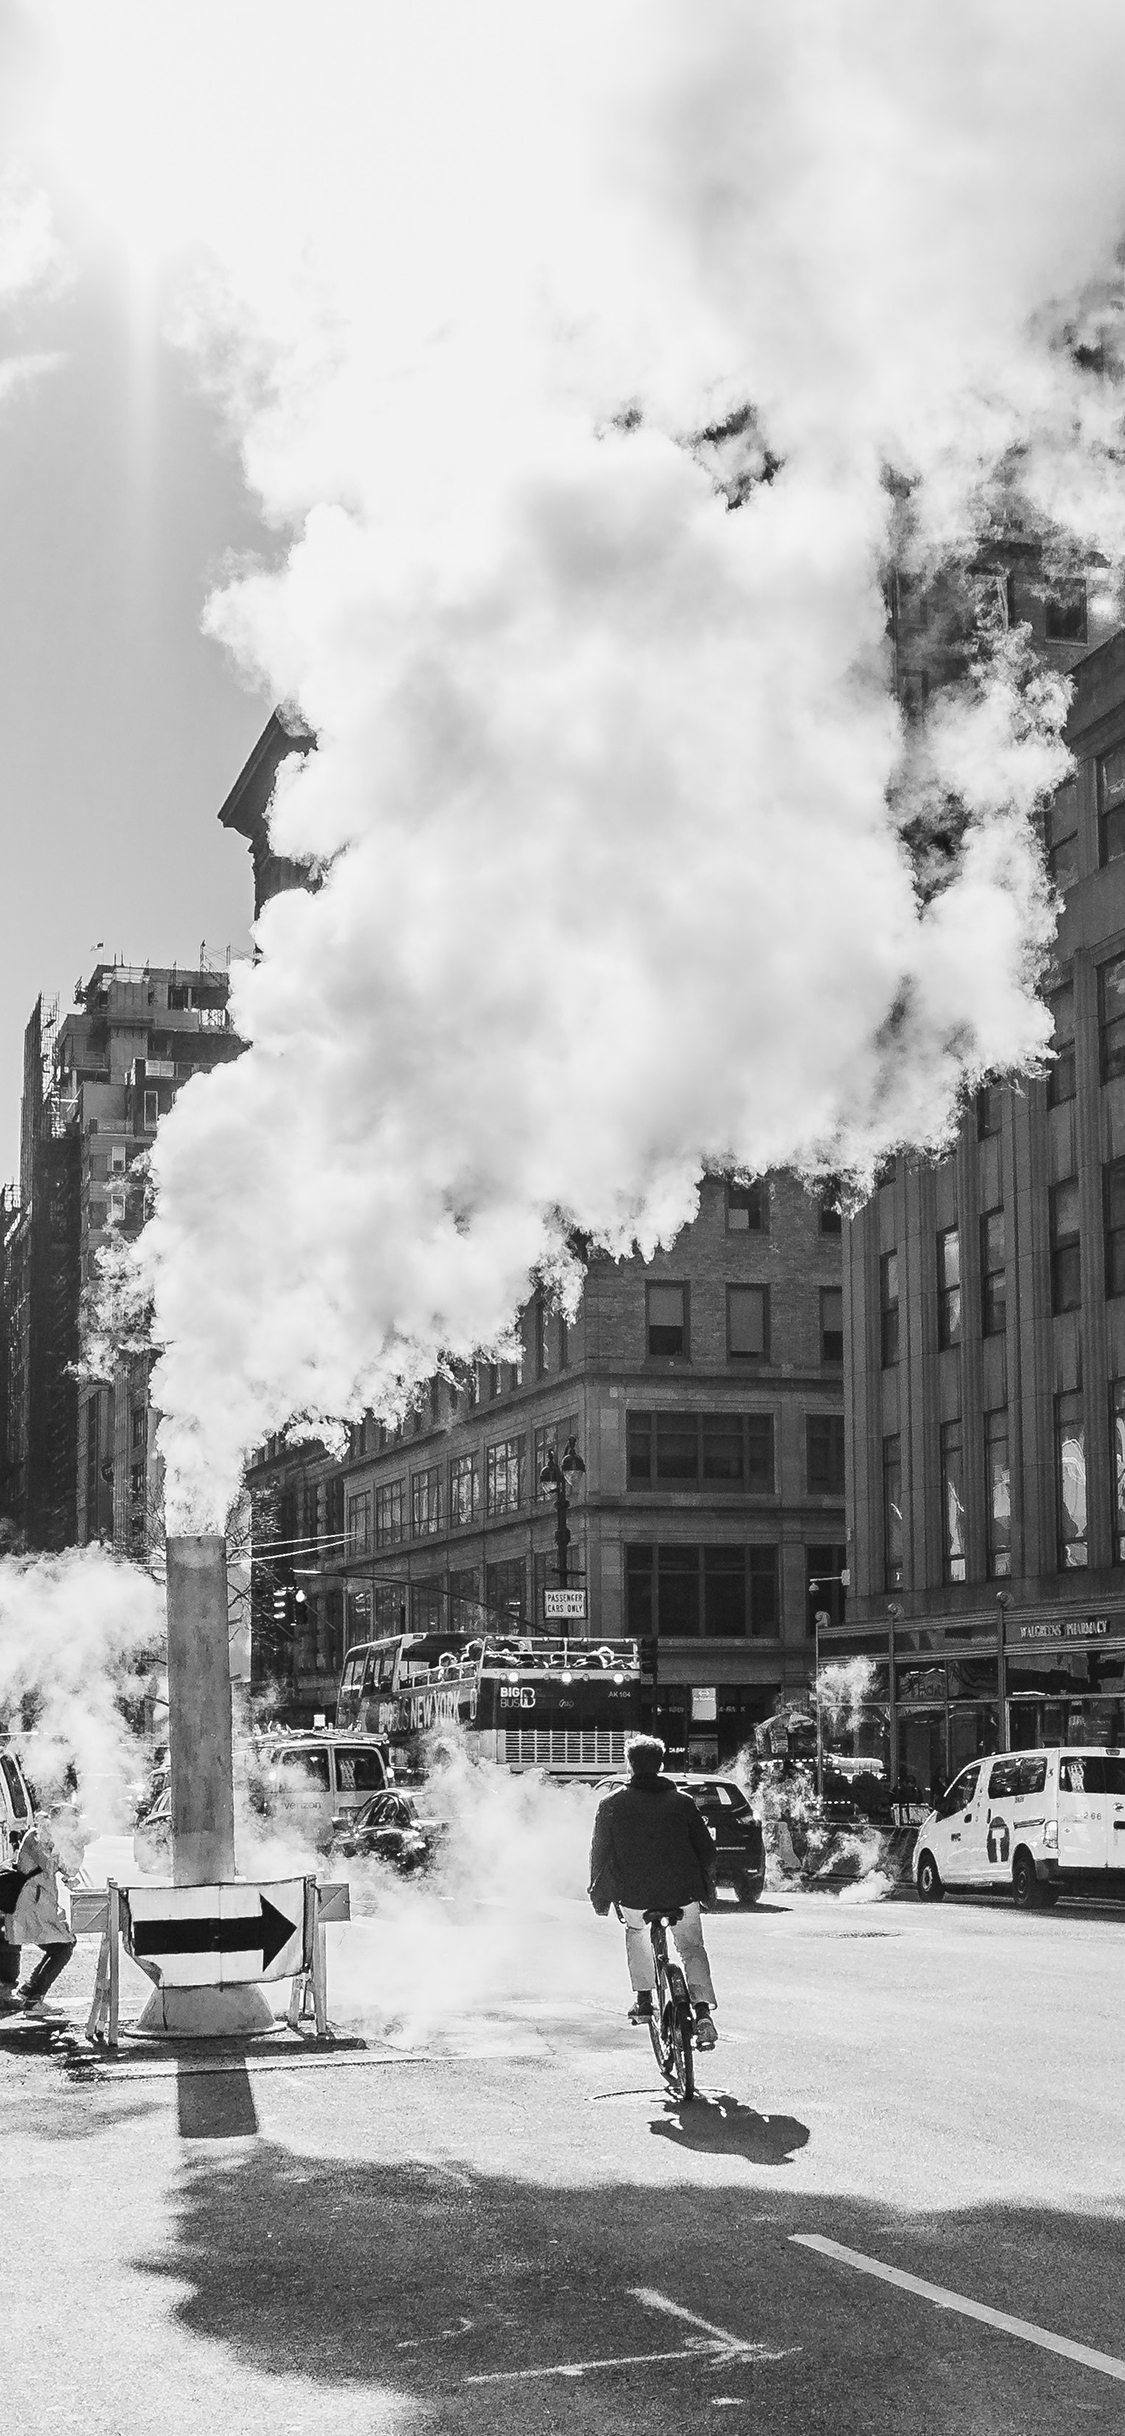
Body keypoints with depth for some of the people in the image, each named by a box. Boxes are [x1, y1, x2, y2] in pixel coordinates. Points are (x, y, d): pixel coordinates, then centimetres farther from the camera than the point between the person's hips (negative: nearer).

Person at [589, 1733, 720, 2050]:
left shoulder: (611, 1804, -1)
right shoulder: (682, 1802, 1)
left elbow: (600, 1855, 3)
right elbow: (706, 1850, 6)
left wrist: (600, 1897, 15)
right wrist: (708, 1888, 21)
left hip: (633, 1895, 0)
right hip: (683, 1893, 0)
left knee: (636, 1932, 30)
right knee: (692, 1947, 15)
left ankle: (643, 2000, 24)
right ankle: (702, 2013, -5)